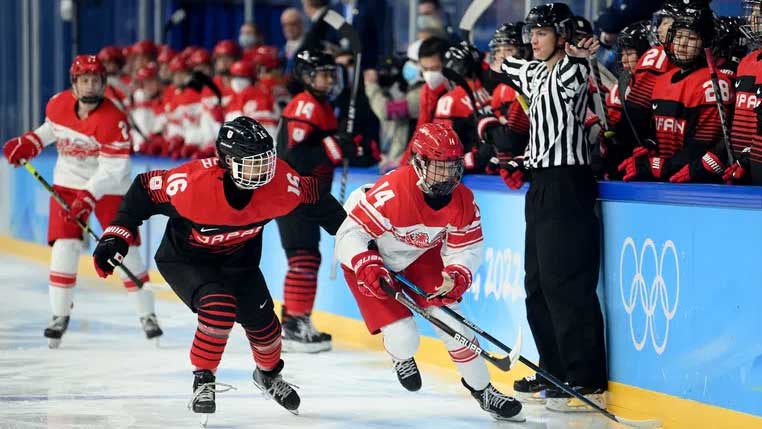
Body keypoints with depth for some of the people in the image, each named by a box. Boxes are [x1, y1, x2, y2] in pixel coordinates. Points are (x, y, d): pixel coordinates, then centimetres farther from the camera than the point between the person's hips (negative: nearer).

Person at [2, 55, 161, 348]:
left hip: (110, 188, -4)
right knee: (64, 247, -8)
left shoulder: (113, 120, -25)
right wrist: (27, 144, 1)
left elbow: (113, 169, -25)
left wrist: (89, 196, -33)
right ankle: (60, 315, 2)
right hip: (68, 184, 4)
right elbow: (50, 128, 15)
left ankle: (147, 315, 10)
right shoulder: (59, 104, -9)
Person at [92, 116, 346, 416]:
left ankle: (268, 374, 36)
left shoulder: (280, 183, -26)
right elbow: (145, 189, -22)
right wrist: (117, 234, -24)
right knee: (220, 306, -28)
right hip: (184, 258, -4)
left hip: (238, 257, 4)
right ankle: (203, 379, -5)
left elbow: (313, 197, -6)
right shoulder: (194, 183, -37)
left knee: (262, 322, 1)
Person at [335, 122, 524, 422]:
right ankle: (402, 358, 27)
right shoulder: (391, 192, -37)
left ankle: (481, 389, 8)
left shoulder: (463, 200, -19)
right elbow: (351, 232, -32)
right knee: (403, 336, -13)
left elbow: (467, 247, -9)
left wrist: (456, 275, -28)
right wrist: (367, 267, -45)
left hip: (420, 254, 4)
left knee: (448, 316, -8)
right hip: (368, 256, -4)